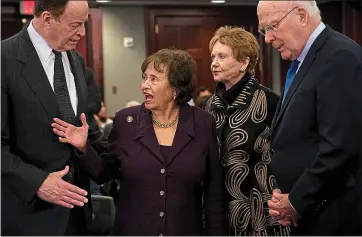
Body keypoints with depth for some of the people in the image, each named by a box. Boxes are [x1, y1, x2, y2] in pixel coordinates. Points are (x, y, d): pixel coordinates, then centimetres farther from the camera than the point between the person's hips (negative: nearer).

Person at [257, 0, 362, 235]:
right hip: (305, 214, 9)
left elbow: (341, 147, -24)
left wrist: (297, 202, -14)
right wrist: (285, 197, 2)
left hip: (332, 216, -8)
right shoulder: (303, 62, 13)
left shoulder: (340, 57, -16)